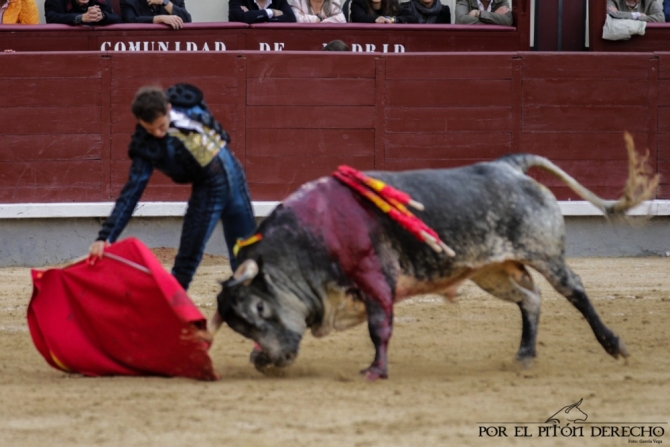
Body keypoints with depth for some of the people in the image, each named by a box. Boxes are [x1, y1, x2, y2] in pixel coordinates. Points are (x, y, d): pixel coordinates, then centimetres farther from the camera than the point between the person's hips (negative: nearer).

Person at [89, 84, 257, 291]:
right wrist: (105, 237, -32)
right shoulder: (146, 147, -22)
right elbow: (130, 194, -24)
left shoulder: (188, 103, -15)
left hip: (233, 177, 3)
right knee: (187, 260, -6)